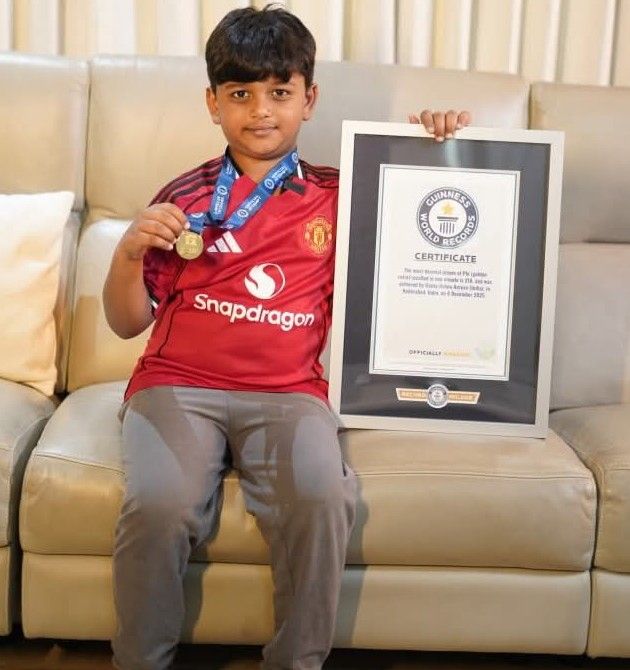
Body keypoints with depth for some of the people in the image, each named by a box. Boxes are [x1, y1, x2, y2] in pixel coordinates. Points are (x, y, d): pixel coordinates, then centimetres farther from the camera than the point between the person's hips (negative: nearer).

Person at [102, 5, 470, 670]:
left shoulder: (339, 197, 12)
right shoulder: (184, 197, 11)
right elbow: (127, 322, 13)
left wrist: (437, 142, 10)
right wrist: (129, 252, -6)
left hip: (287, 391, 0)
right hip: (177, 384, 0)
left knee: (323, 500, -29)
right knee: (157, 507, -28)